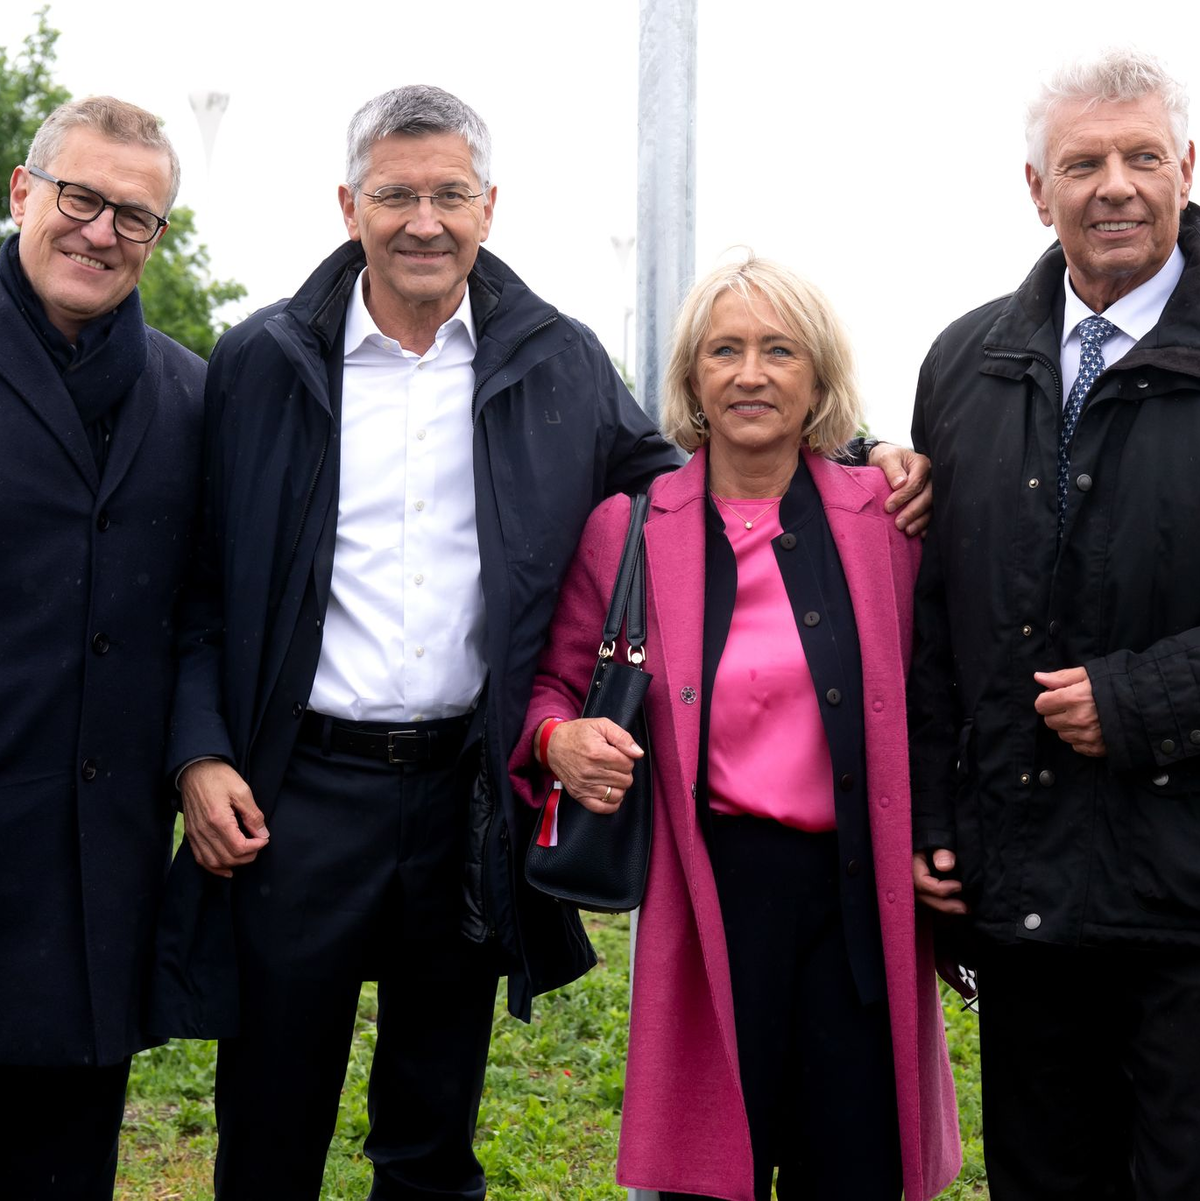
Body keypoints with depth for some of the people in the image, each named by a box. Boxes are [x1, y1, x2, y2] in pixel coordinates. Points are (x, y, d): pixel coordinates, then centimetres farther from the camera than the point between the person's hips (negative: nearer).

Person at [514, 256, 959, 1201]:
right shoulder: (627, 525, 1)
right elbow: (553, 683, 12)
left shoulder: (886, 514, 4)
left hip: (863, 891, 1)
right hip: (714, 889, -1)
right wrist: (561, 742, -9)